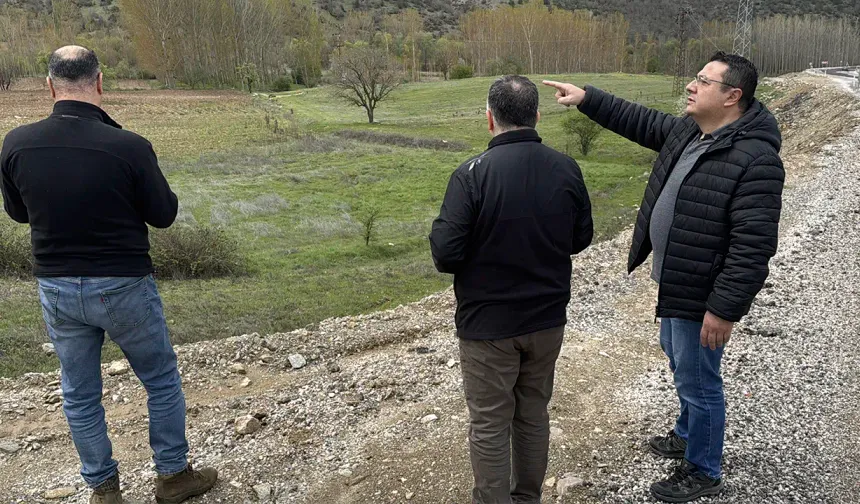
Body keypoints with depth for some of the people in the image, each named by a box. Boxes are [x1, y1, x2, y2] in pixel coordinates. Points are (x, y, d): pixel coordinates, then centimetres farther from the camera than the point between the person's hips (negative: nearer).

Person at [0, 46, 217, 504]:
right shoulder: (129, 147, -22)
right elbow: (164, 214, -8)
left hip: (56, 289, 4)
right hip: (123, 287, -3)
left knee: (79, 395, 19)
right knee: (162, 381, 16)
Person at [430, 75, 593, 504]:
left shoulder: (472, 174, -20)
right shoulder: (566, 169, -5)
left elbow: (445, 255, -21)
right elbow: (581, 238, 6)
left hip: (488, 325, -5)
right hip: (548, 320, 5)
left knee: (489, 426, 11)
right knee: (533, 415, 21)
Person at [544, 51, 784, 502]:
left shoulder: (755, 159, -26)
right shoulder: (685, 131, 3)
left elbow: (753, 245, -28)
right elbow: (640, 121, 18)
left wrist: (724, 308, -27)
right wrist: (586, 98, 11)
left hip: (702, 295, -10)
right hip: (675, 281, 10)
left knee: (697, 381, 6)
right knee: (679, 360, 27)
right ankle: (688, 435, 51)